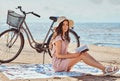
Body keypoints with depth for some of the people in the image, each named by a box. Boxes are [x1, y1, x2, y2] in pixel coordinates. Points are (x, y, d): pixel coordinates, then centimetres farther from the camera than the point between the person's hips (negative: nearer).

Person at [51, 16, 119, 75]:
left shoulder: (64, 37, 15)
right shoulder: (58, 38, -15)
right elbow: (58, 55, -19)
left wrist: (74, 54, 0)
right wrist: (73, 55, -21)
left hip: (63, 60, 8)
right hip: (58, 63, -8)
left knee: (84, 53, -8)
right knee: (82, 55, -23)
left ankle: (104, 68, -20)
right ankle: (104, 69, -25)